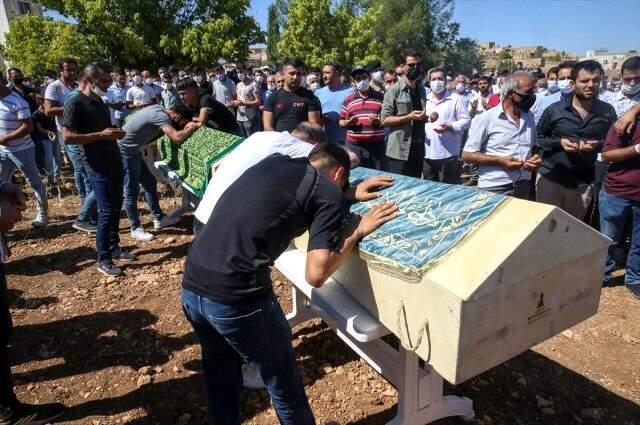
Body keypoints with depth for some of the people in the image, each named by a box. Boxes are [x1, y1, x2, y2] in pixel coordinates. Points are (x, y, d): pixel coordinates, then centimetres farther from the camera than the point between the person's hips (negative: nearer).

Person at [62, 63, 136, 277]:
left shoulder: (100, 102, 14)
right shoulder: (76, 103, -11)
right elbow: (67, 137, -18)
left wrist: (116, 132, 5)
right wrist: (101, 135, -21)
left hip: (114, 161, 8)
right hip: (98, 167, -8)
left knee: (116, 207, 13)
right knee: (106, 212, -6)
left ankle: (114, 248, 27)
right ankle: (103, 260, 5)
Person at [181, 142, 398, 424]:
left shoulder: (275, 162, 16)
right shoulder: (329, 192, -2)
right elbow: (316, 274, -10)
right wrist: (357, 233, 4)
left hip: (191, 288, 8)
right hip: (235, 297, -7)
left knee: (220, 377, 30)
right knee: (284, 386, 19)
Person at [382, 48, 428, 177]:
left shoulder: (422, 89, 13)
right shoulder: (394, 90, -7)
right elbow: (385, 120, -12)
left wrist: (428, 117, 3)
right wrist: (409, 117, -21)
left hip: (418, 150, 6)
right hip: (399, 151, -6)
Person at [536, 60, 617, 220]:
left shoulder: (607, 111, 1)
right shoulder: (554, 109, -5)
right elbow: (538, 137, 1)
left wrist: (598, 145, -12)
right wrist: (559, 142, -16)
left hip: (583, 183, 2)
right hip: (550, 178, -2)